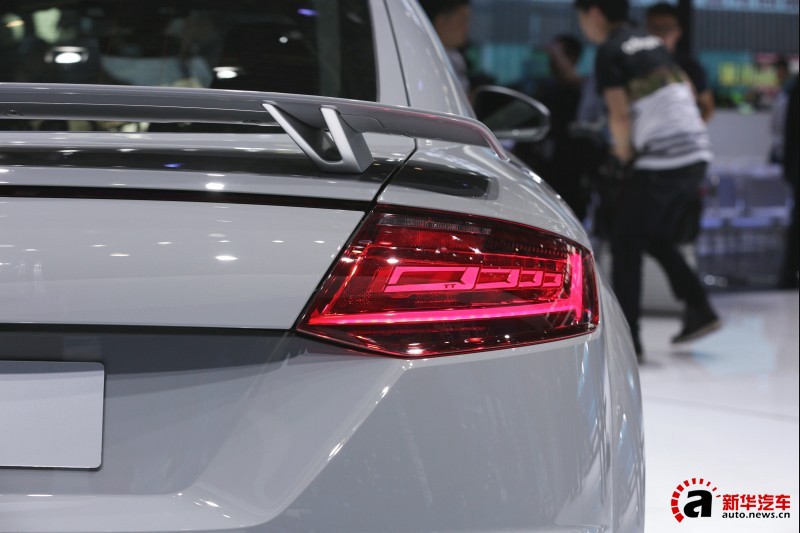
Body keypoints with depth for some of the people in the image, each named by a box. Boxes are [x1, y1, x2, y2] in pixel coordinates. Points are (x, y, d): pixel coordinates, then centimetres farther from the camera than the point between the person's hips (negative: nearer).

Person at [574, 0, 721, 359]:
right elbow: (686, 94, 22)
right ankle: (699, 311, 17)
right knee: (655, 237, 22)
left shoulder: (609, 52, -6)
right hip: (696, 154, 8)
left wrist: (624, 151, 3)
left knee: (625, 242, 2)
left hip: (659, 161, -8)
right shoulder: (652, 44, 18)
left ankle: (626, 338, 1)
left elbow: (620, 114, -15)